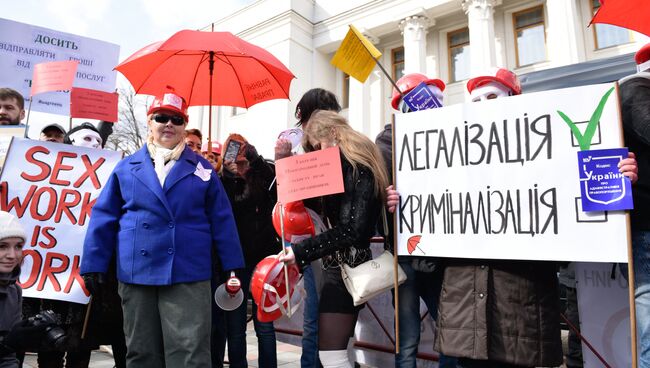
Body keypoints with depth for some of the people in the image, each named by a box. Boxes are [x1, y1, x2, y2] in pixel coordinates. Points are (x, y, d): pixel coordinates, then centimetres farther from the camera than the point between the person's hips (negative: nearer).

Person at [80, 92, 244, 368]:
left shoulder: (201, 169, 7)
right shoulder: (127, 168, 10)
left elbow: (222, 220, 6)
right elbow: (103, 219, 9)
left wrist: (232, 266, 3)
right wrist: (94, 265, 4)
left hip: (188, 275, -1)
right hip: (135, 275, 2)